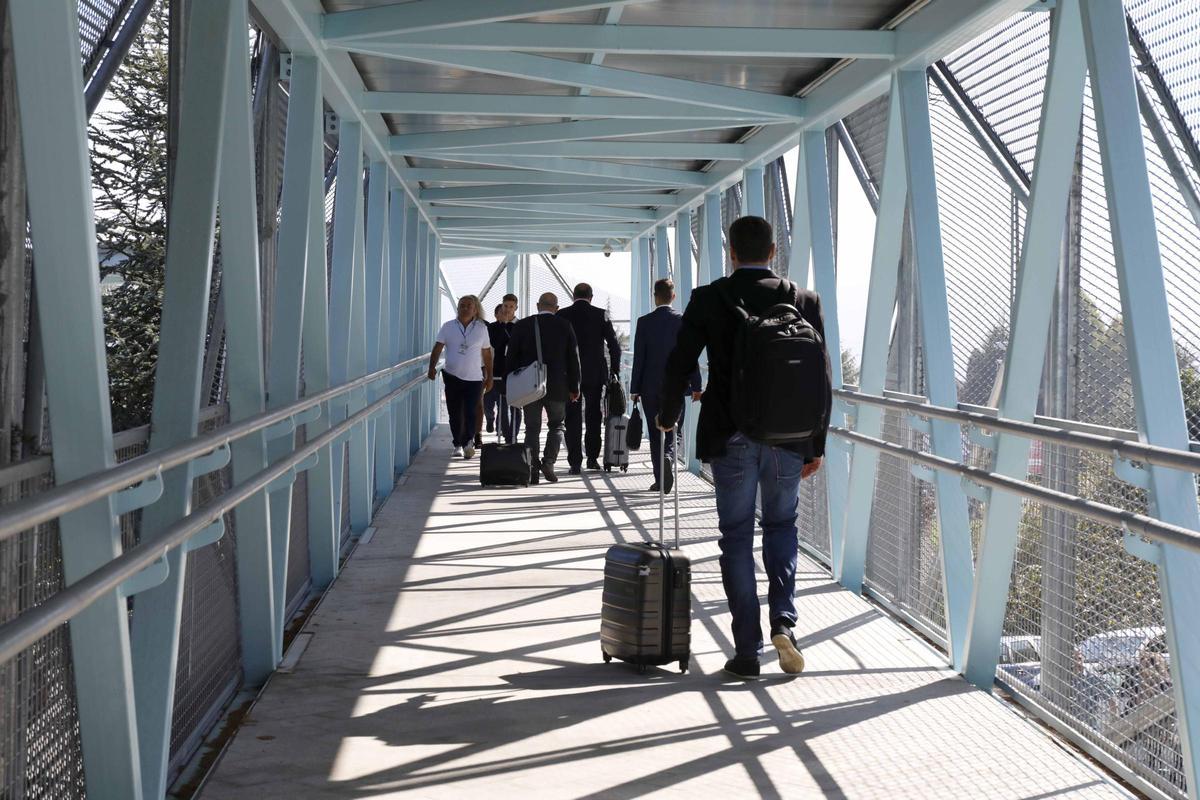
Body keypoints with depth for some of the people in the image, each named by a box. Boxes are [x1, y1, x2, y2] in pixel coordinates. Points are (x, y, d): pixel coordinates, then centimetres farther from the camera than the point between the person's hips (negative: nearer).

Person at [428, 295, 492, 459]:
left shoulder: (481, 328, 5)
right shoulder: (448, 326, 4)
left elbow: (487, 354, 10)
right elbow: (438, 347, 0)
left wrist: (489, 377, 10)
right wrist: (432, 367, -15)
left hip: (474, 378, -1)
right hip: (452, 377, 1)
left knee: (470, 412, -12)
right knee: (455, 413, 6)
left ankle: (468, 442, -9)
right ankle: (458, 444, 16)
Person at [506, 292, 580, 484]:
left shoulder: (521, 326, -1)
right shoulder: (564, 326, -2)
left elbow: (511, 357, 1)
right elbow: (573, 358, 0)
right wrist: (574, 387, 7)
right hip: (557, 387, 0)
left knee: (532, 429, 8)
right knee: (556, 425, 15)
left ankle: (532, 470, 2)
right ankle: (548, 462, -2)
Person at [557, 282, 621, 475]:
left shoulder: (562, 315, -2)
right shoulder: (601, 315, -3)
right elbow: (614, 345, -4)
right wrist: (615, 370, 6)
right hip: (595, 373, 0)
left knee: (573, 419, 4)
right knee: (593, 416, 15)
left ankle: (575, 463, -1)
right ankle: (592, 458, 18)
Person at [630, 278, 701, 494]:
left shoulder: (644, 322, -4)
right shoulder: (683, 321, -2)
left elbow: (639, 358, -4)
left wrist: (634, 388, 2)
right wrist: (696, 386, 4)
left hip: (650, 387, 0)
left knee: (655, 432, 8)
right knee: (671, 428, 10)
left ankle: (661, 479, 7)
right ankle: (667, 458, -19)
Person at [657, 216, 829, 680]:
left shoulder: (709, 298, -4)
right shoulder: (803, 301, 1)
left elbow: (679, 364, -4)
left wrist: (667, 414, 14)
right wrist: (816, 445, 9)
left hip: (730, 437, -2)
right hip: (788, 438, 2)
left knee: (737, 538, 7)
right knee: (781, 525, 21)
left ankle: (747, 650, 9)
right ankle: (783, 621, 5)